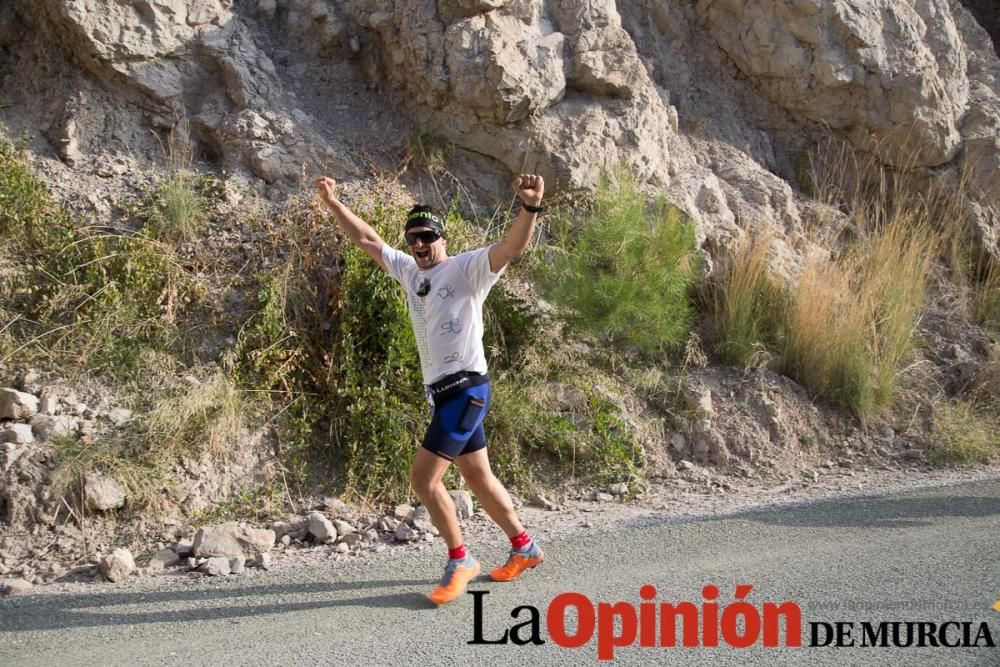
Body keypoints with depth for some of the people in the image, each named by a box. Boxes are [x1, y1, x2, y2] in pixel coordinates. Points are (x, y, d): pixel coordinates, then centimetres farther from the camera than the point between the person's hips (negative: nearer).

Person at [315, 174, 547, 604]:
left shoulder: (467, 268, -9)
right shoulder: (409, 270, 12)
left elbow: (512, 247, -25)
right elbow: (365, 238, 21)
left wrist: (530, 208, -42)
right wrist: (332, 202, 17)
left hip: (466, 389, -8)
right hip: (442, 392, 8)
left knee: (423, 477, -11)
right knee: (477, 476, 15)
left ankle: (460, 561, 4)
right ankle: (524, 547, 29)